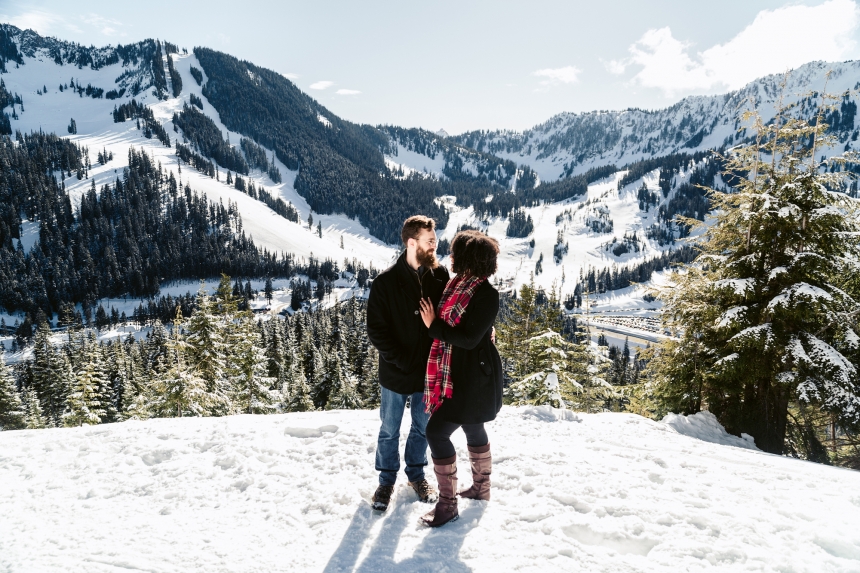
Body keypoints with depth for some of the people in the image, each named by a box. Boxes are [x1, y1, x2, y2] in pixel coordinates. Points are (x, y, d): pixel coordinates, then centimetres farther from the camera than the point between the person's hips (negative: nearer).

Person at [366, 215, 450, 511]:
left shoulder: (440, 275, -6)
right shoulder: (386, 282, -14)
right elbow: (376, 331, -12)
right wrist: (402, 361, -16)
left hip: (429, 372, 3)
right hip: (396, 373, -2)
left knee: (422, 427, 19)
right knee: (390, 430, 14)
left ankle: (416, 473, 40)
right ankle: (387, 479, 33)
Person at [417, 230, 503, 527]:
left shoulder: (486, 294, -21)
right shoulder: (457, 284, 5)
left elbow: (469, 339, -22)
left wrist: (434, 325, -18)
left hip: (473, 378, -9)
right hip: (457, 374, 9)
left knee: (436, 431, -8)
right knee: (472, 428, 21)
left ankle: (447, 503, 4)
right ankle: (481, 487, 40)